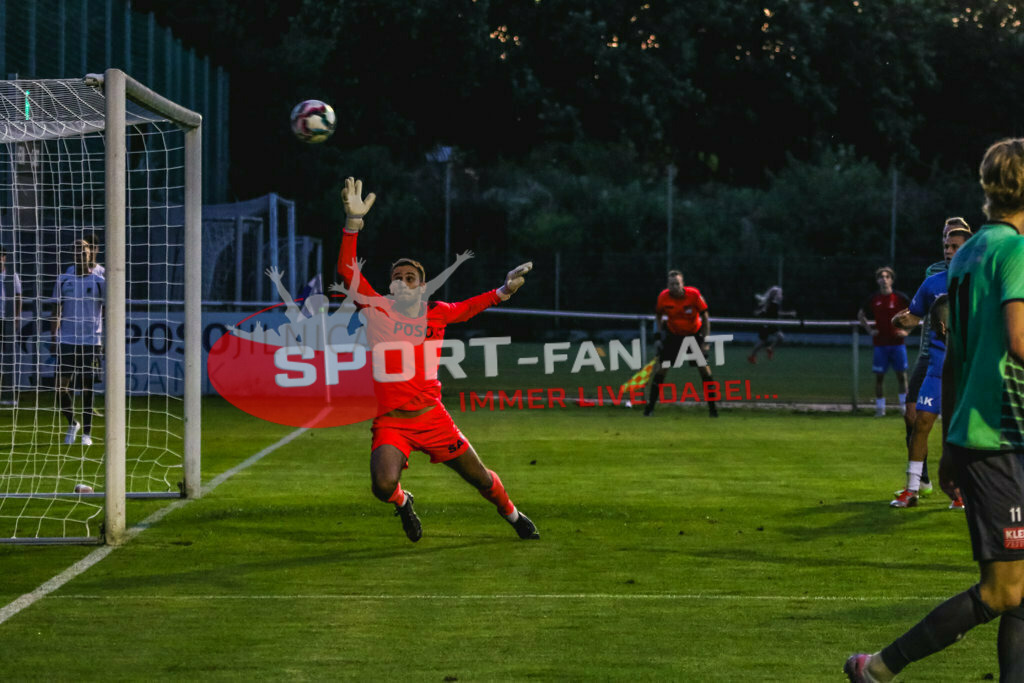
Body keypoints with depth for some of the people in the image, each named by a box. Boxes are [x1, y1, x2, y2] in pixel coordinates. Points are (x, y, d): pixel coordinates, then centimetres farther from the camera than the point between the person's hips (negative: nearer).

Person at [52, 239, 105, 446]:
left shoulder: (99, 282, 2)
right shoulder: (63, 280, 7)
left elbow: (107, 311, 3)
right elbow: (57, 311, 9)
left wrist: (106, 340, -5)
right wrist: (53, 334, -2)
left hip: (91, 341, -2)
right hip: (66, 340, 2)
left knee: (87, 387, 1)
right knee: (61, 385, -4)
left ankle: (87, 433, 10)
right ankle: (72, 423, 20)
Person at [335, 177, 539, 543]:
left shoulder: (436, 314, 6)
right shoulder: (378, 311, -1)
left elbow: (468, 308, 26)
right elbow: (347, 271, -11)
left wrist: (504, 290, 18)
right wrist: (354, 221, -19)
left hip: (432, 416, 2)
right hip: (390, 421, -2)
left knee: (480, 477, 11)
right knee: (384, 485, -26)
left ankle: (513, 515, 44)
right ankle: (403, 502, 12)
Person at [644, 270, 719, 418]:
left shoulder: (694, 295, -22)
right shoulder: (663, 297, -17)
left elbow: (704, 317, -11)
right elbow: (658, 314, 5)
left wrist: (704, 339, -14)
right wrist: (660, 333, -4)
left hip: (694, 333, -1)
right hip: (673, 334, 1)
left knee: (703, 366, -8)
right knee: (661, 367, -9)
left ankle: (712, 407, 4)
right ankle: (650, 406, -3)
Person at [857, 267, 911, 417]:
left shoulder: (900, 298, 0)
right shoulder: (873, 299, 4)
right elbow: (860, 314, 18)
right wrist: (869, 329, 7)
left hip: (897, 342, -1)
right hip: (880, 343, 1)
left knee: (901, 374, 0)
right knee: (879, 376, 0)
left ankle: (904, 405, 10)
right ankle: (880, 408, 6)